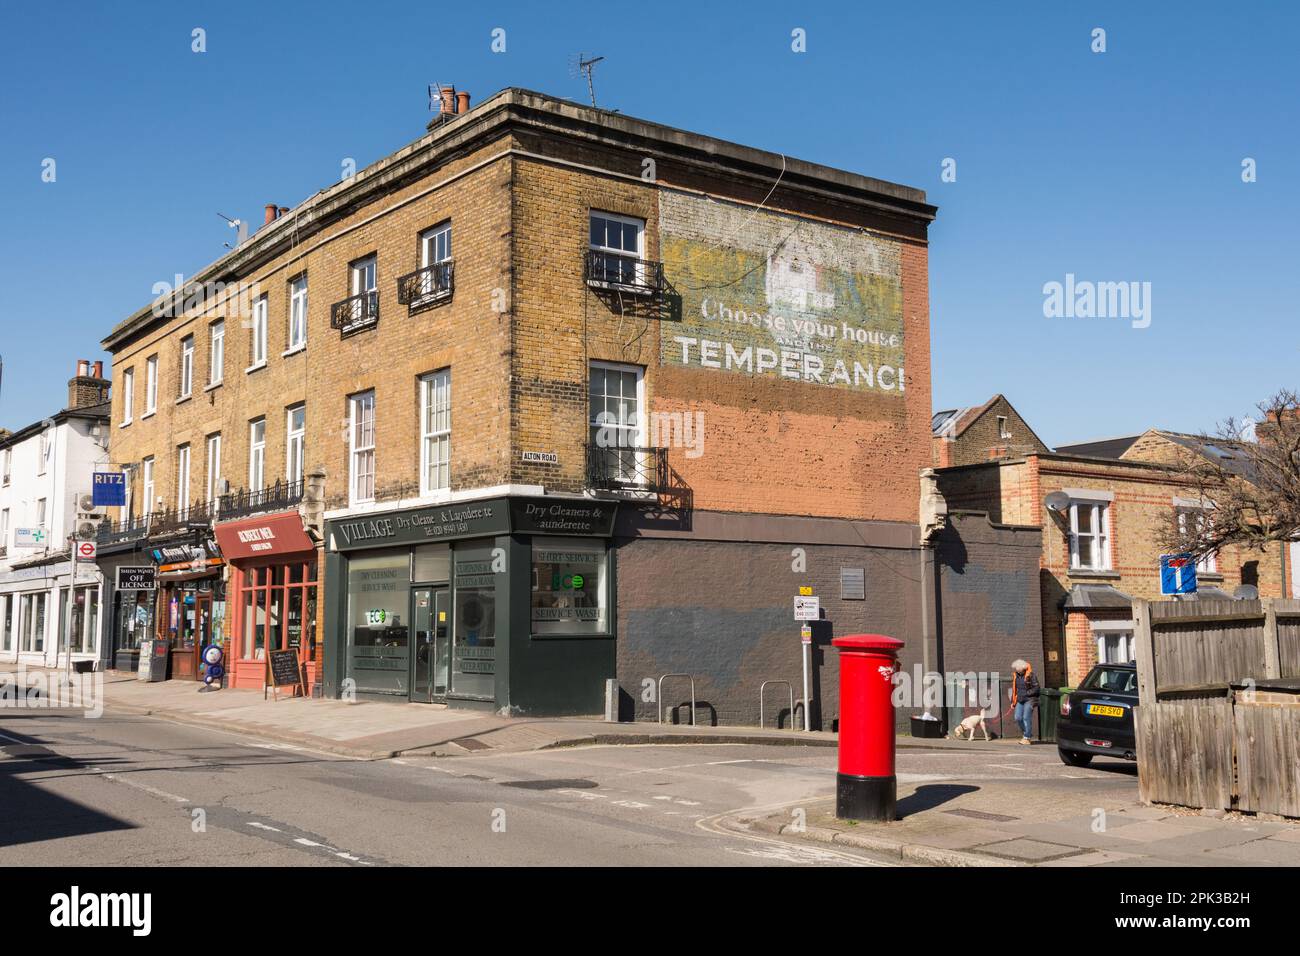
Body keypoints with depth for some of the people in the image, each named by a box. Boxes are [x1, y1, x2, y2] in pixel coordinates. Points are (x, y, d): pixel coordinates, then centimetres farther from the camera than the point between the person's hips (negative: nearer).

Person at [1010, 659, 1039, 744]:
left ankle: (1026, 738, -3)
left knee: (1026, 718, -8)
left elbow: (1036, 688, -10)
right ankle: (1025, 733, 20)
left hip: (1029, 700, -6)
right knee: (1018, 718, -1)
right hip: (1020, 700, 6)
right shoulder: (1016, 676, 11)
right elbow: (1014, 689, 19)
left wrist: (1026, 694, -15)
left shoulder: (1030, 675, -9)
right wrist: (1013, 701, 17)